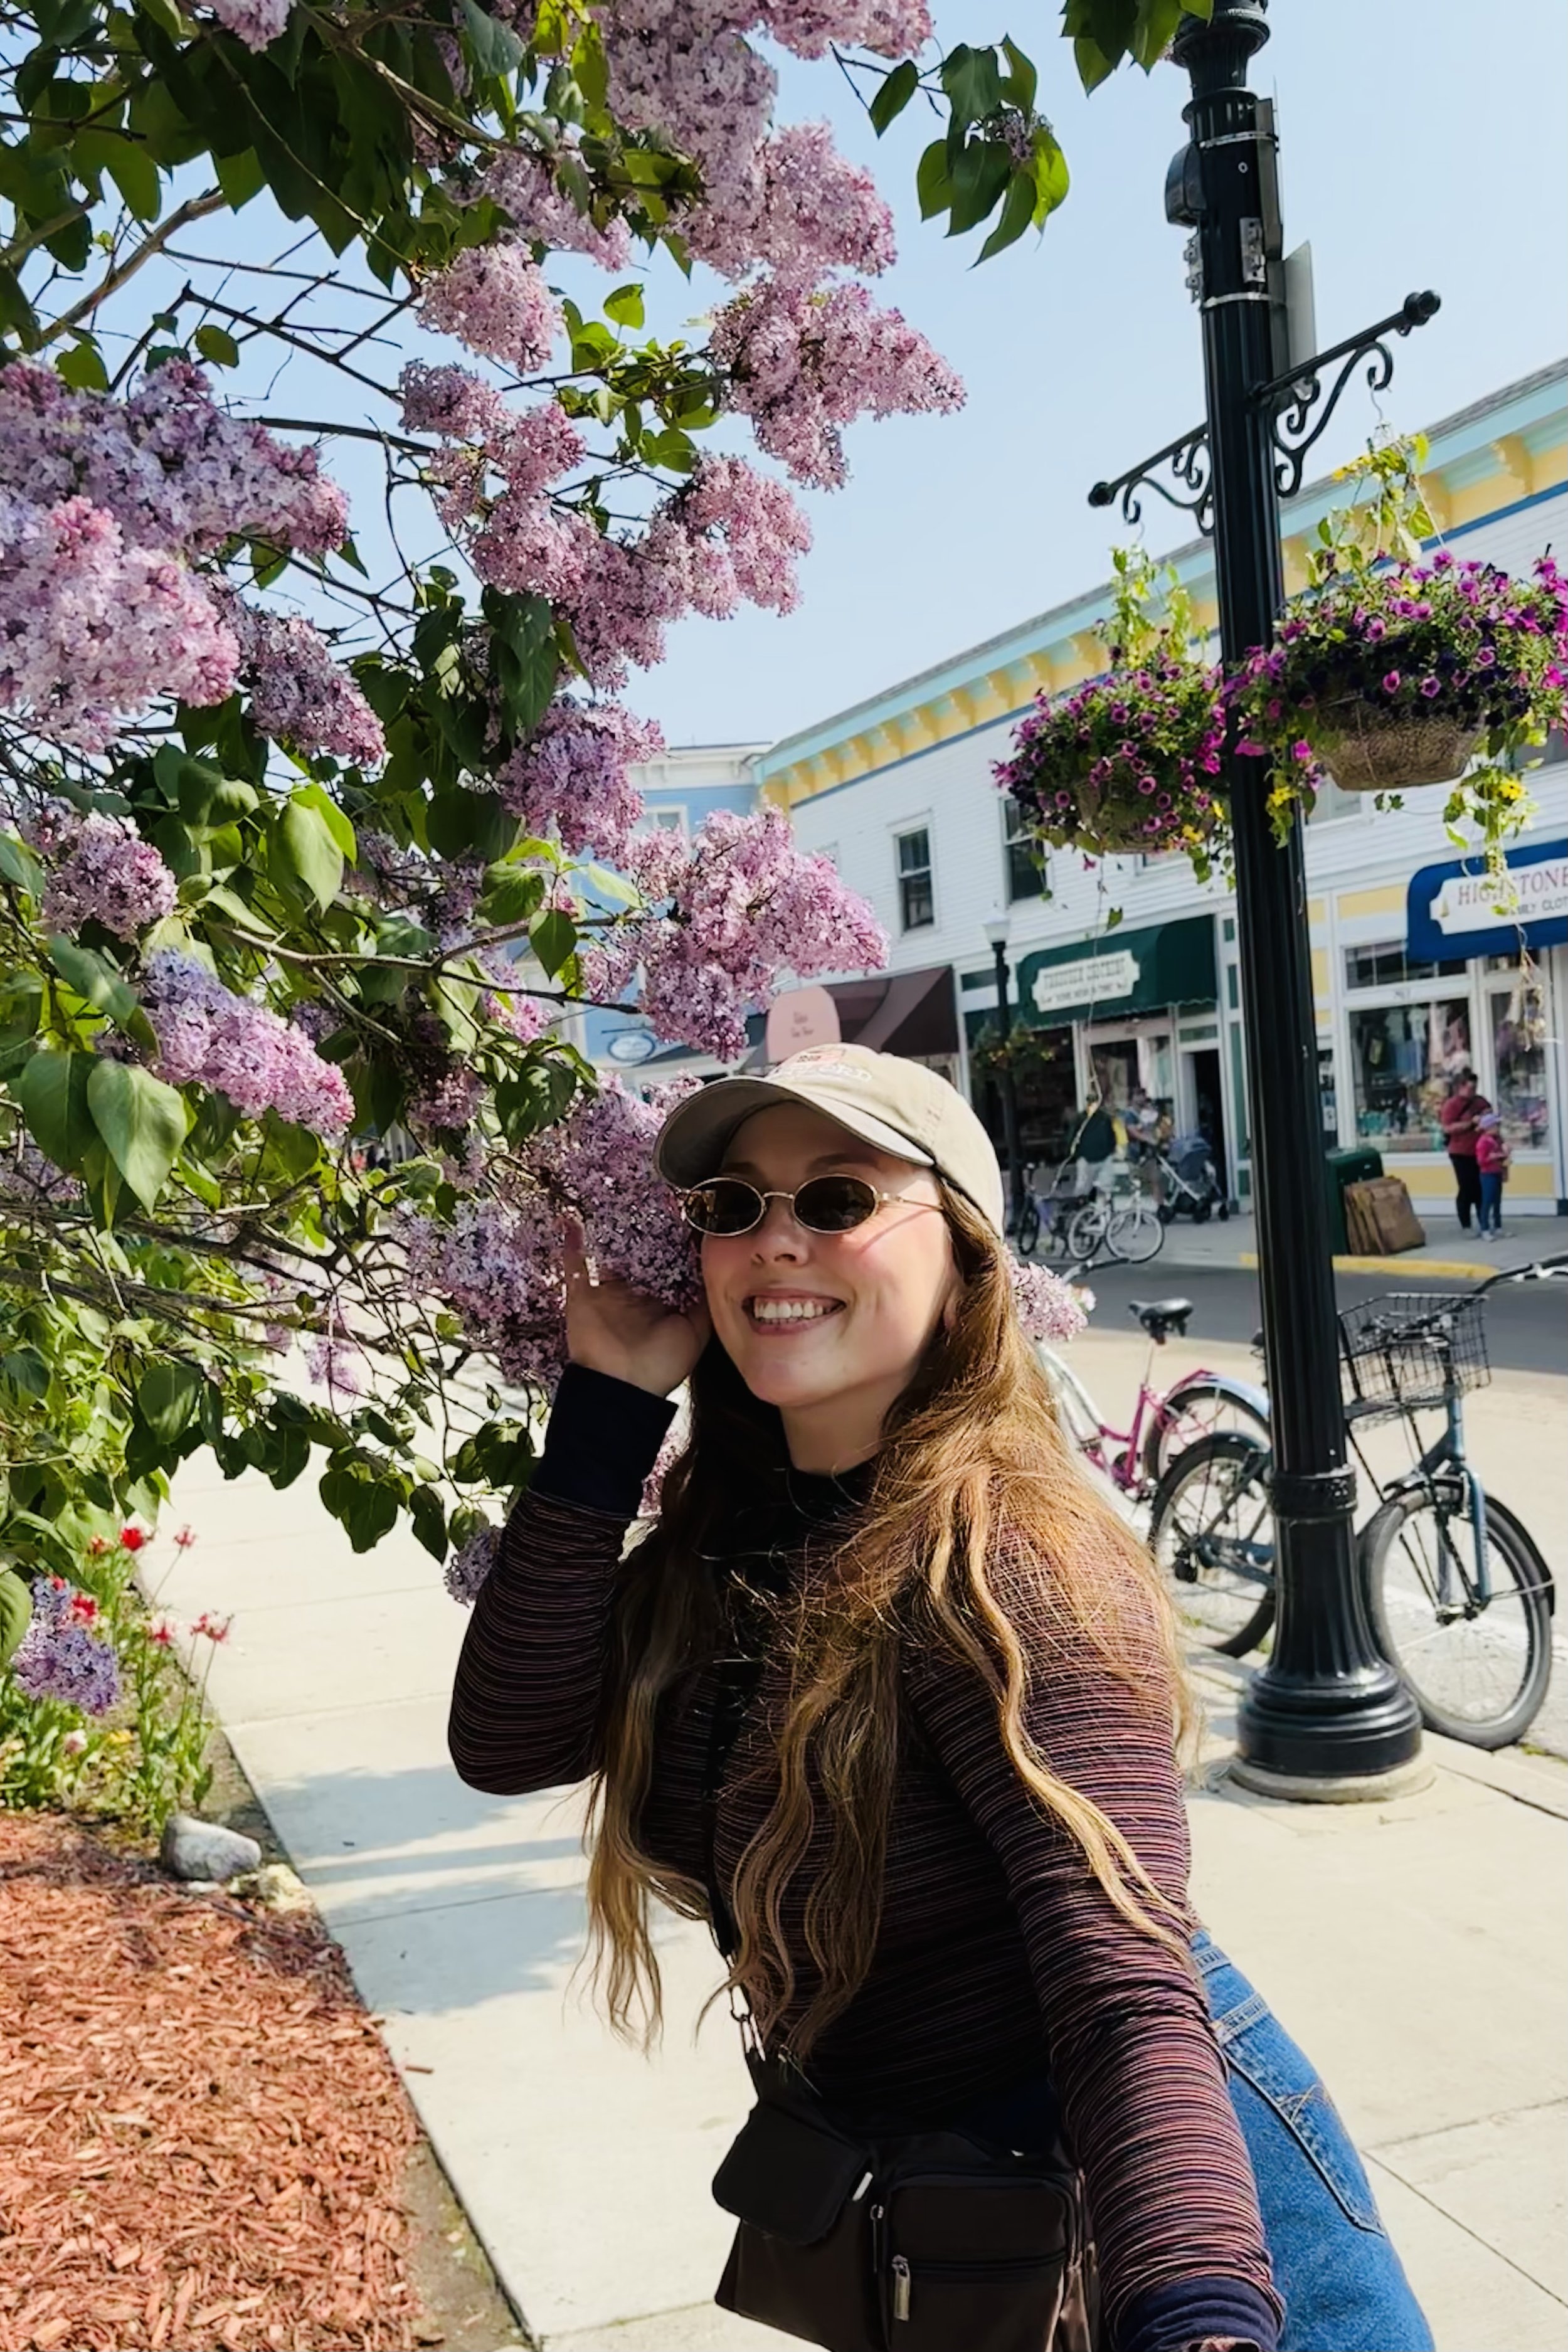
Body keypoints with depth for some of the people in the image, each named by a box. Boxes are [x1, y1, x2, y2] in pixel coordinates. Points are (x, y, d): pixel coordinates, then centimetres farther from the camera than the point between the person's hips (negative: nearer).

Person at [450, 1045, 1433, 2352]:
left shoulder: (1000, 1560, -26)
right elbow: (508, 1742, -12)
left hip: (1119, 2182, -8)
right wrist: (608, 1405, -17)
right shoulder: (726, 1533, -4)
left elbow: (1128, 1995, -32)